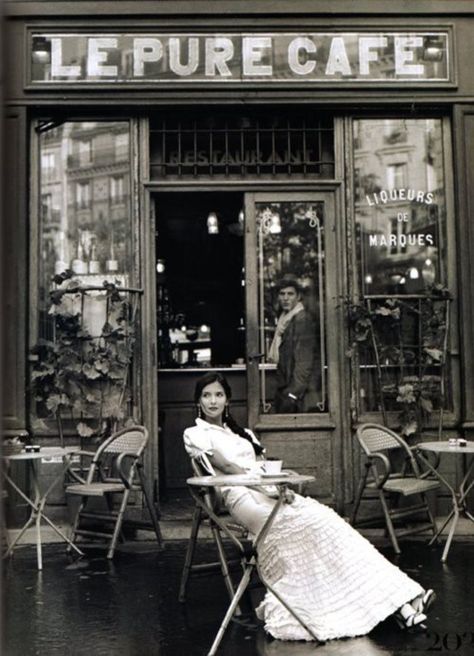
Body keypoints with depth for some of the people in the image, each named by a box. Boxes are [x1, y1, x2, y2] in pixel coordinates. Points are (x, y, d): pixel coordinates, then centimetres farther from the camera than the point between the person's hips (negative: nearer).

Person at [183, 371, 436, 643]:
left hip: (270, 492, 6)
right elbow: (228, 467, -8)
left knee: (324, 518, -18)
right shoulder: (196, 434, 6)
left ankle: (395, 598, -25)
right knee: (313, 522, -24)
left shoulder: (241, 432, 26)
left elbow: (264, 467, 16)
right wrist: (271, 488, -16)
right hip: (244, 497, -6)